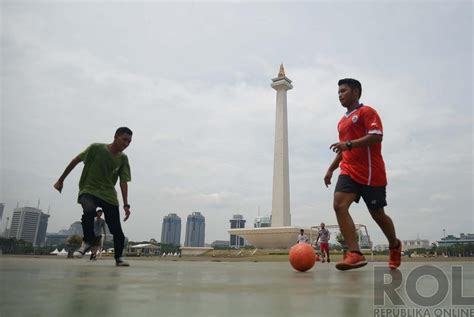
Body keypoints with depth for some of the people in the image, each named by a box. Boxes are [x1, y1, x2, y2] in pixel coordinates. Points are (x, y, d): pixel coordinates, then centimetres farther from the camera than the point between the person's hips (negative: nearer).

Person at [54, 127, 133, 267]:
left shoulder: (123, 158, -3)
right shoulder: (96, 148, -12)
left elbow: (123, 182, -6)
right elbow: (76, 160, -2)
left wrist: (126, 205, -14)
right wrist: (61, 180, 4)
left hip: (109, 195, 3)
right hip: (88, 191, -2)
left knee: (117, 231, -5)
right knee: (89, 211, -36)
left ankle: (119, 258, 17)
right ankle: (87, 242, -12)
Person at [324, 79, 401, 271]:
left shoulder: (366, 112, -2)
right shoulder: (342, 122, 21)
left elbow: (377, 136, -17)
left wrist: (349, 144, -27)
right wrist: (331, 169, 20)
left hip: (371, 173, -6)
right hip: (349, 172, 7)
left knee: (377, 214, 6)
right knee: (339, 205, -18)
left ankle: (395, 246, 34)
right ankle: (355, 254, -20)